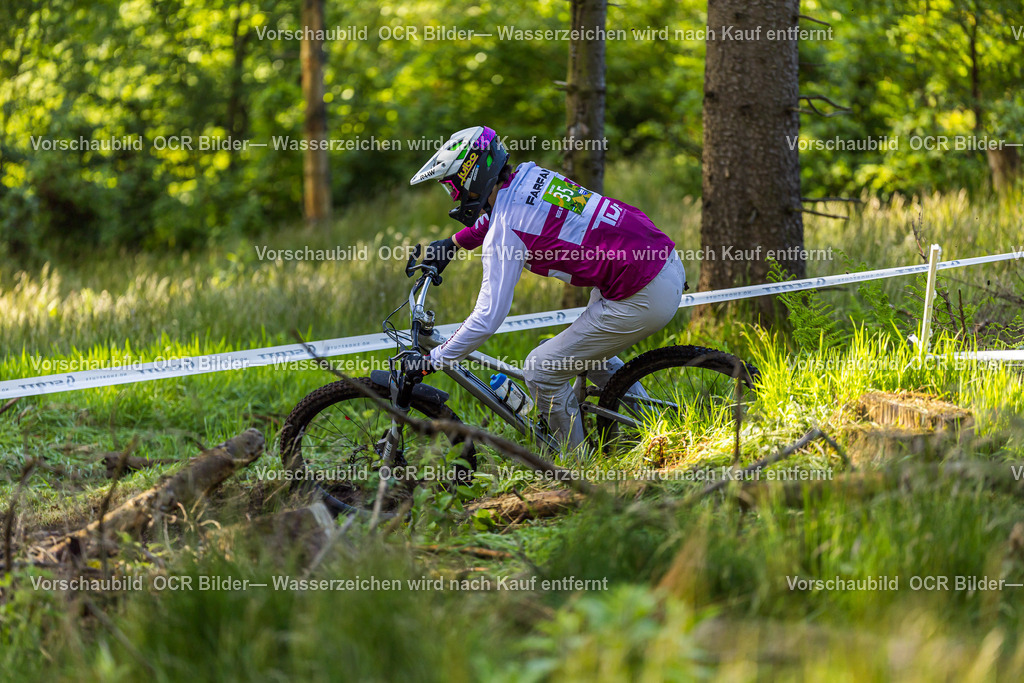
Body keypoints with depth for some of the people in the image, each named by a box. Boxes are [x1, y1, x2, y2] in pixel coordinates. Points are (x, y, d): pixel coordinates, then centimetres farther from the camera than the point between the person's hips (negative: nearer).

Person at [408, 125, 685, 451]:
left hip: (643, 299, -9)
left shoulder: (505, 231, -15)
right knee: (588, 355, 30)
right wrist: (453, 243, 38)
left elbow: (488, 317, -15)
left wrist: (432, 361, -6)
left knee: (542, 372, 2)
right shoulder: (529, 173, 9)